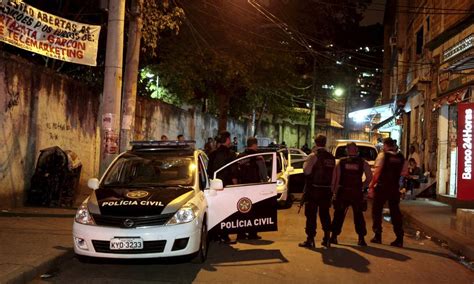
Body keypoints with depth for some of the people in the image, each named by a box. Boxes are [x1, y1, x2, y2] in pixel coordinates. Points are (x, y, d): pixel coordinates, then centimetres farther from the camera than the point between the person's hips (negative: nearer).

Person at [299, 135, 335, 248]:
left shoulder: (313, 156, -11)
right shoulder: (331, 157, 7)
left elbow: (306, 171, -15)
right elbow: (334, 174, 6)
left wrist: (305, 163, 1)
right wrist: (329, 185, 13)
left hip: (313, 189, -5)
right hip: (326, 189, 5)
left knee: (311, 215, 1)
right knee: (325, 214, 14)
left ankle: (310, 239, 3)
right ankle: (327, 239, 16)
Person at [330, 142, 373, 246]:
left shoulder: (341, 162, 0)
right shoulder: (363, 163, 0)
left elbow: (335, 178, -4)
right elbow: (369, 178, -4)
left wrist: (334, 191, 1)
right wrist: (362, 186, 7)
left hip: (342, 192, 1)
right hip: (357, 193, 0)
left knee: (339, 215, 10)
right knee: (358, 216, 9)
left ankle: (334, 237, 12)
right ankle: (361, 239, 6)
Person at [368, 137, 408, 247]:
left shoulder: (382, 155, -8)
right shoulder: (401, 158, 6)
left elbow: (377, 172, -14)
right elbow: (405, 173, 7)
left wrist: (371, 186, -12)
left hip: (381, 187, -4)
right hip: (394, 188, 4)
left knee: (377, 211, 9)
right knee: (395, 212, 11)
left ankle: (377, 236, 10)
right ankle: (399, 239, 10)